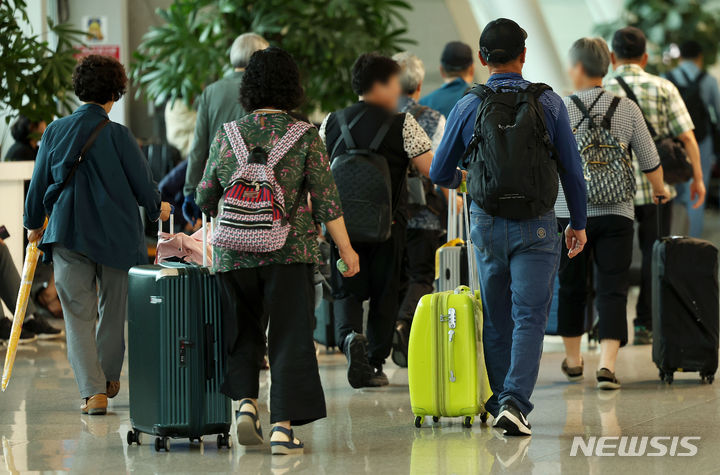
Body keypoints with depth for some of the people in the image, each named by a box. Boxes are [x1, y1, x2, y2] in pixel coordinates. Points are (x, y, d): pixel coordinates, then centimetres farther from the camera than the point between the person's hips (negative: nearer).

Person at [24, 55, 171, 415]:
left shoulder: (55, 131, -1)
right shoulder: (117, 135, -11)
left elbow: (39, 184, 7)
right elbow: (142, 183, -5)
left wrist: (34, 223, 24)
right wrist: (157, 208, 18)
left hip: (68, 234, 2)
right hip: (117, 234, -2)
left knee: (79, 315, 3)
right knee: (114, 309, 16)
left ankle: (93, 390, -8)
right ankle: (109, 378, 30)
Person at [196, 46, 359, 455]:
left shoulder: (228, 135, 2)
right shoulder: (306, 137, -4)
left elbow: (206, 198, 8)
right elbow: (326, 198, -6)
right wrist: (346, 248, 1)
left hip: (234, 252, 2)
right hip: (290, 252, -2)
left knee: (243, 330, 18)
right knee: (290, 335, 2)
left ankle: (246, 400, 1)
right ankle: (283, 426, -2)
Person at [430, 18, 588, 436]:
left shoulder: (468, 107, -2)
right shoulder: (549, 103, -4)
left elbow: (440, 173, 6)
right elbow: (572, 169, 0)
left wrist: (457, 180, 30)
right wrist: (578, 223, 12)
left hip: (486, 223, 2)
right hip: (536, 225, -2)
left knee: (496, 319, 16)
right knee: (530, 318, -3)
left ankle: (501, 400, 25)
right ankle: (515, 403, -18)